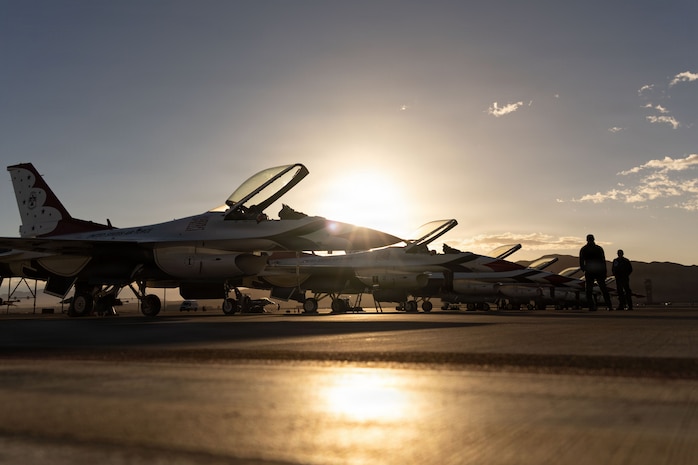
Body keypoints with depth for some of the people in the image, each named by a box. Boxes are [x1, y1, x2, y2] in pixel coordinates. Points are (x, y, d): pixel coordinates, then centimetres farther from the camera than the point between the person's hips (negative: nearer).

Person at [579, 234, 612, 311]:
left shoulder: (583, 249, 1)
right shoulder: (599, 248, 2)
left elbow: (581, 263, 2)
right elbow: (603, 261, 1)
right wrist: (604, 272, 5)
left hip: (589, 273, -1)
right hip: (599, 272, 1)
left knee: (589, 291, 3)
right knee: (604, 290, 6)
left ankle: (591, 307, -4)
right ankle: (609, 306, 3)